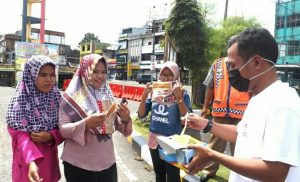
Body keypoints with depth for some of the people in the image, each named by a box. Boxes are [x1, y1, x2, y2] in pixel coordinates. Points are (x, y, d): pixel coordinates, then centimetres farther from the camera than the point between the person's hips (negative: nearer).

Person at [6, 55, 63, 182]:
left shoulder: (56, 97, -3)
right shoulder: (20, 100, -14)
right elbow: (20, 133, -17)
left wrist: (51, 136, -19)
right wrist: (31, 162, -31)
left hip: (50, 157, 4)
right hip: (27, 159, -3)